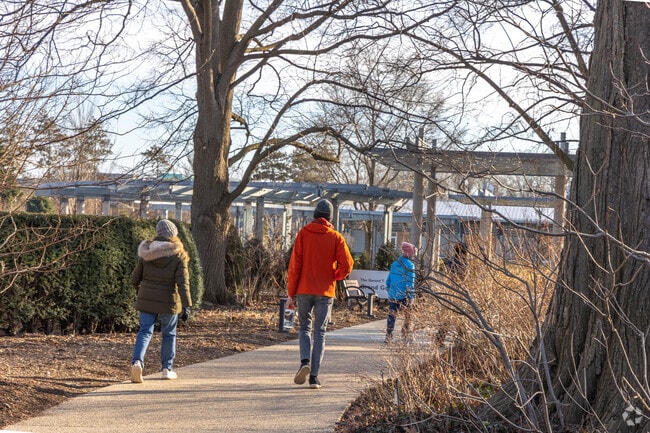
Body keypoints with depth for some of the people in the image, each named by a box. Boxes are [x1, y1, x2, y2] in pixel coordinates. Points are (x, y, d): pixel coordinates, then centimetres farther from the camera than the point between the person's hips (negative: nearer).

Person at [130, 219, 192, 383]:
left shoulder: (146, 252, -2)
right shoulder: (178, 255, -10)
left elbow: (135, 278, 4)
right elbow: (183, 282, -17)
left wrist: (140, 290, 25)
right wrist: (186, 306, -18)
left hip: (147, 300, 2)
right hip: (169, 301, -2)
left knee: (145, 331, 6)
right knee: (169, 334, 15)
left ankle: (137, 361, -18)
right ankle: (167, 368, 22)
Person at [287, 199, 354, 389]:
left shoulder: (303, 234, -1)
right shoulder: (336, 237, -1)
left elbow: (295, 264, -3)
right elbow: (347, 264, -10)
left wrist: (291, 292, 1)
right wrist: (335, 277, 11)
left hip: (304, 290, 0)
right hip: (325, 291, 0)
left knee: (305, 328, 14)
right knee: (320, 332, 6)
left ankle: (305, 362, -11)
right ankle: (314, 376, 1)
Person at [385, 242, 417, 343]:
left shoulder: (394, 264, 10)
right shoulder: (410, 265, -10)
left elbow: (388, 281, 15)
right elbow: (410, 282, -14)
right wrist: (411, 296, -12)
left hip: (393, 294, 5)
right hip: (404, 295, -5)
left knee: (392, 315, 5)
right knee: (408, 316, 12)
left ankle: (388, 335, -2)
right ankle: (406, 335, 18)